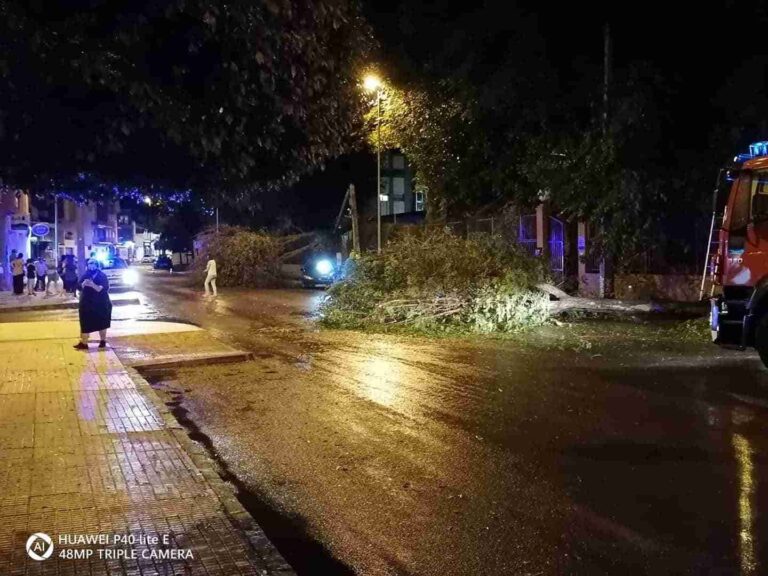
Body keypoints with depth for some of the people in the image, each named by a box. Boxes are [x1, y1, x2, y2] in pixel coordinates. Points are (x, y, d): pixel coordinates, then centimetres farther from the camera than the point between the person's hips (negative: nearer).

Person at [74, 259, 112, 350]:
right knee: (85, 324, 2)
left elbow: (104, 289, -18)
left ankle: (103, 341, 24)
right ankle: (83, 343, 7)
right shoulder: (85, 275, 5)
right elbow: (79, 287, -1)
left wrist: (93, 285, -32)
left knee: (101, 324, 9)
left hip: (100, 304, -3)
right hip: (87, 304, 3)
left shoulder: (102, 276, -7)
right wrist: (83, 284, -24)